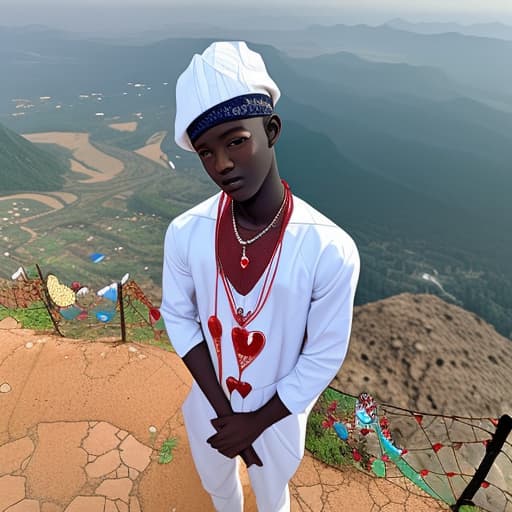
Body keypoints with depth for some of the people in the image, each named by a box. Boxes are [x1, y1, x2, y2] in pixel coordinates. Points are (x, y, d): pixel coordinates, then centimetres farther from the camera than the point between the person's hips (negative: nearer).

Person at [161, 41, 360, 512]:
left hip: (278, 412, -2)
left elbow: (324, 357, -19)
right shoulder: (185, 233, -21)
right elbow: (179, 317, -9)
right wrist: (224, 411, -13)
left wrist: (256, 421, -13)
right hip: (209, 404, 3)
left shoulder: (331, 251, -30)